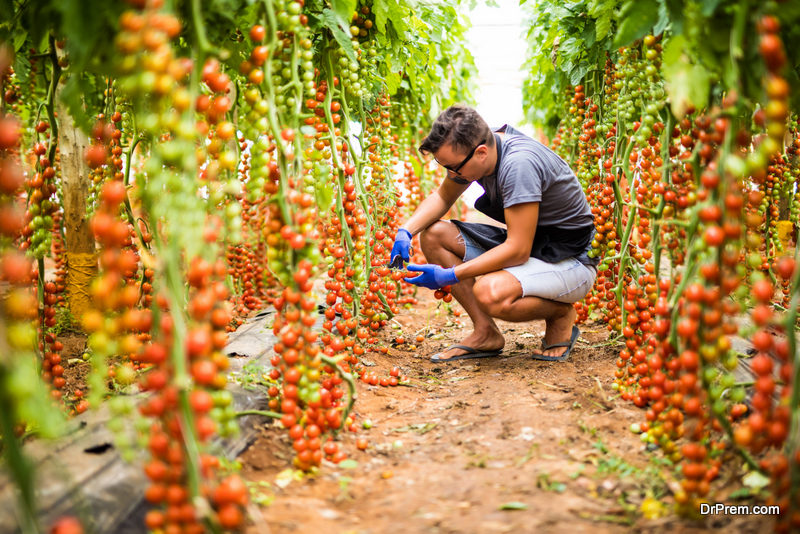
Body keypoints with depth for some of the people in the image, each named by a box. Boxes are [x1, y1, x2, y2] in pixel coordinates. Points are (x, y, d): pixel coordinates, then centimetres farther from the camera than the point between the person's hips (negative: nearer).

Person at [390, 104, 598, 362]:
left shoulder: (518, 164, -31)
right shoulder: (470, 149, -6)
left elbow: (518, 251, -31)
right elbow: (442, 197, 12)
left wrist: (449, 276, -29)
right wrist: (405, 230, -7)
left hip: (570, 261, -9)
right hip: (525, 242, 9)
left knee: (490, 293, -37)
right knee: (433, 234, -5)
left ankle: (561, 312, -4)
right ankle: (486, 332, -1)